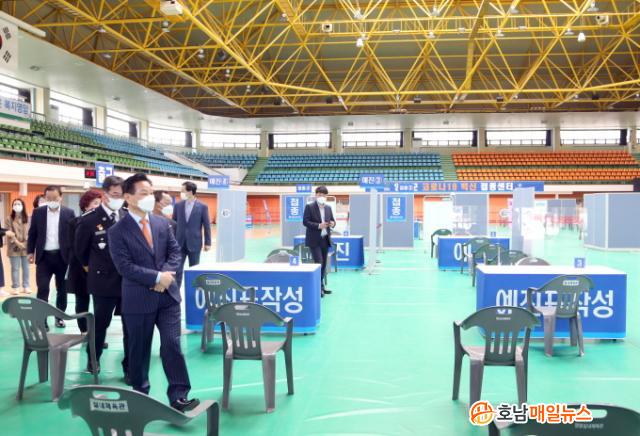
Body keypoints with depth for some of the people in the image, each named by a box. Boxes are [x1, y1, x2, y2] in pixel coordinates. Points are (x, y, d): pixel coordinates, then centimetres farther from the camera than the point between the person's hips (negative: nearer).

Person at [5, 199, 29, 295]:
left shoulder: (28, 218, 4)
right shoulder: (9, 219, 0)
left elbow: (30, 232, 2)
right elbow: (9, 233, -6)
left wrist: (26, 243, -10)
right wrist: (17, 243, -16)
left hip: (26, 247, 2)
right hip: (14, 248, -1)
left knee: (26, 267, 8)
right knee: (15, 268, 2)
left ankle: (26, 286, 16)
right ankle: (15, 287, 8)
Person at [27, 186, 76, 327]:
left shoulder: (69, 213, -1)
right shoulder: (38, 212, 3)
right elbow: (32, 233, 8)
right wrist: (30, 251, 2)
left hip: (62, 256, 0)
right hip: (44, 256, 0)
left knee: (61, 289, 10)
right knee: (42, 289, -4)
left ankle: (60, 317, 23)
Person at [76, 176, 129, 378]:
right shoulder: (89, 220, -8)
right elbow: (80, 249, 6)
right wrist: (91, 268, 14)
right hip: (104, 281, -3)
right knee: (100, 323, 13)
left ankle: (130, 367, 17)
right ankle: (93, 360, 36)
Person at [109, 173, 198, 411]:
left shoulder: (162, 223, 7)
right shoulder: (117, 231, -8)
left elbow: (175, 251, 7)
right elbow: (125, 267, -15)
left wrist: (167, 275, -12)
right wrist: (157, 277, -18)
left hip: (168, 295, 3)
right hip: (138, 299, -3)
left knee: (172, 345, -2)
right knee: (139, 350, 11)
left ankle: (178, 395, 3)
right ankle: (140, 396, 28)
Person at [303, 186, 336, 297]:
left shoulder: (328, 208, 11)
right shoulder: (309, 207, -6)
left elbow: (332, 221, 16)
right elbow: (305, 222, -12)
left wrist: (332, 224, -9)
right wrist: (318, 225, -23)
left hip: (325, 239, 6)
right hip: (314, 240, -6)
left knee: (324, 264, 9)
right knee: (318, 262, -11)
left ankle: (321, 286, 18)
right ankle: (318, 287, -4)